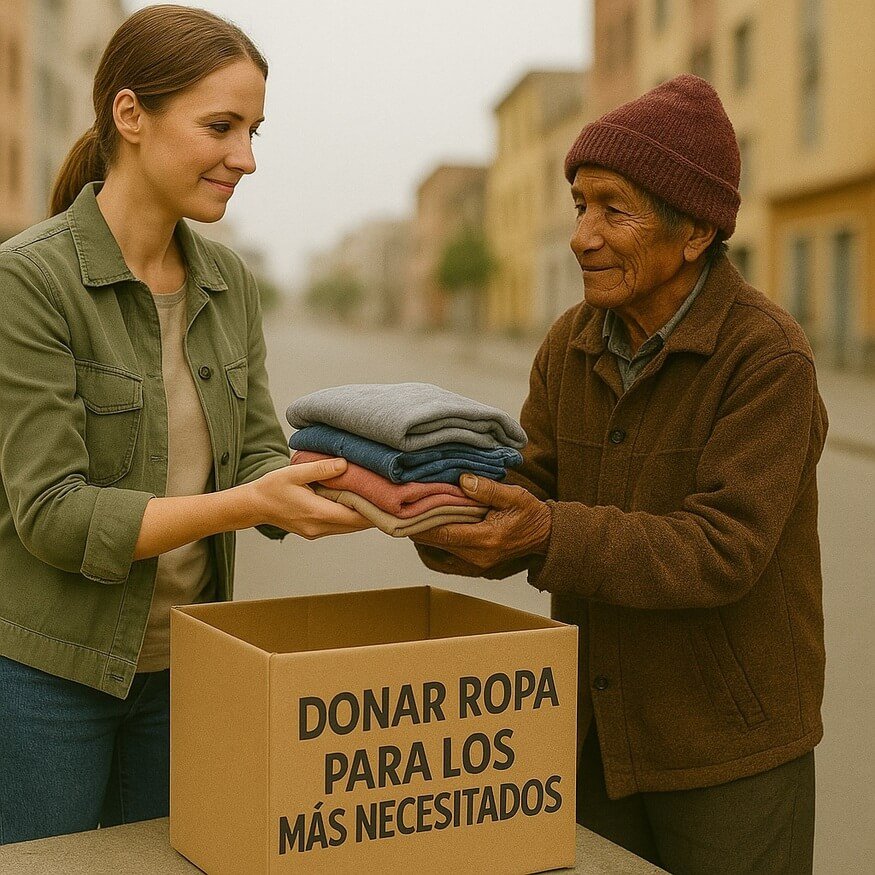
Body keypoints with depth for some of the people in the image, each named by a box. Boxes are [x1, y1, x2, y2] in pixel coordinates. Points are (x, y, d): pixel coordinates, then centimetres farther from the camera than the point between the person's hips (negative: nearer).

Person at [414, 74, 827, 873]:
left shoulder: (768, 358, -19)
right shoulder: (573, 344, 0)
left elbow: (722, 551, -26)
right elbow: (530, 498, -1)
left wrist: (549, 536, -36)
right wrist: (449, 516, -22)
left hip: (730, 747, -5)